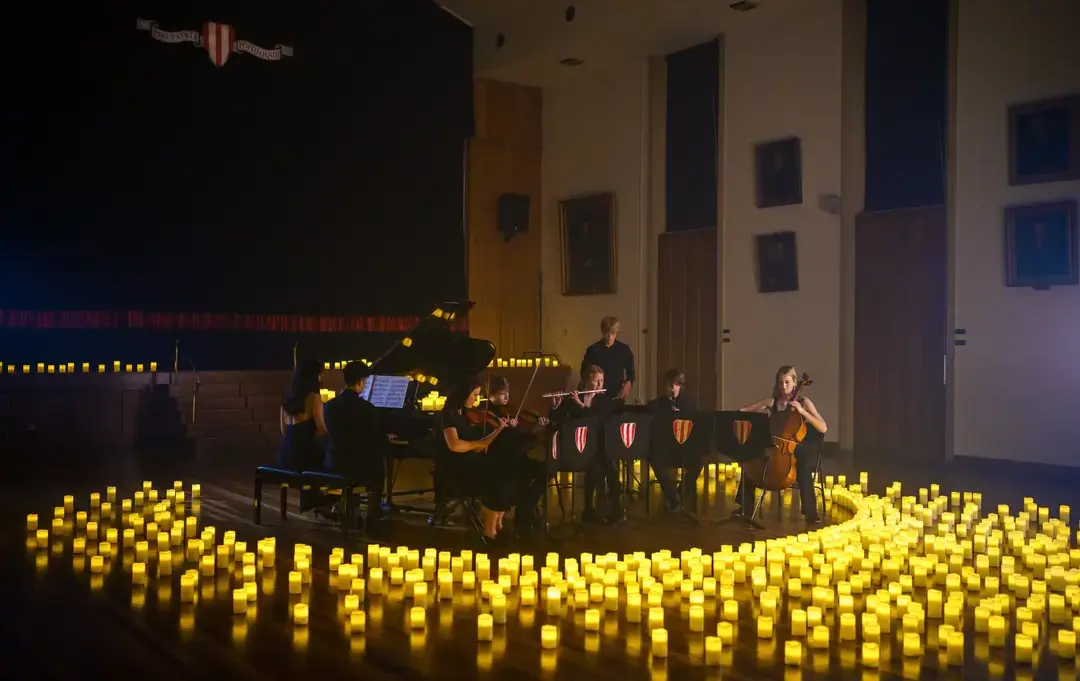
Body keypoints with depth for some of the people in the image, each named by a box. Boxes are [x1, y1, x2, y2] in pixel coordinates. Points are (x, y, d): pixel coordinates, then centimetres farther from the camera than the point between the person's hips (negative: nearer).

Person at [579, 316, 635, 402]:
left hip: (617, 396, 1)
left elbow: (630, 372, 11)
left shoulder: (624, 349, 4)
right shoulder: (592, 350, 0)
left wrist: (628, 384, -8)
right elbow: (584, 373, 6)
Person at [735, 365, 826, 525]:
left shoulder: (803, 402, 0)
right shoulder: (771, 402, 6)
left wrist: (802, 411, -18)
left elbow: (823, 428, -10)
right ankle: (745, 506, -8)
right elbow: (743, 411, 8)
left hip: (795, 452, -3)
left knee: (804, 469, -34)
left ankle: (810, 512, -20)